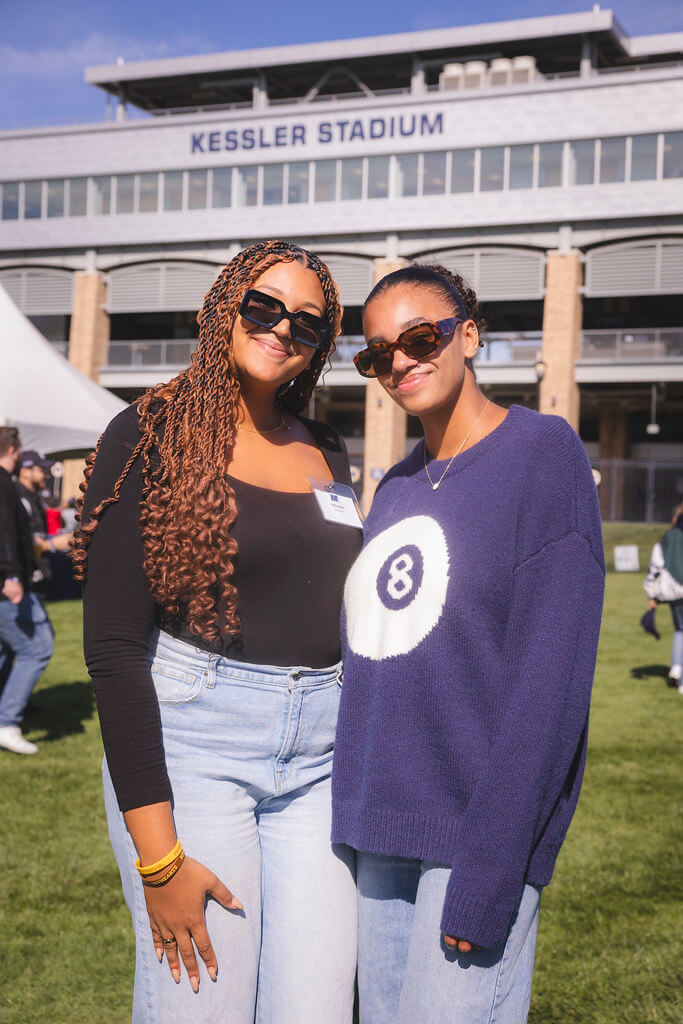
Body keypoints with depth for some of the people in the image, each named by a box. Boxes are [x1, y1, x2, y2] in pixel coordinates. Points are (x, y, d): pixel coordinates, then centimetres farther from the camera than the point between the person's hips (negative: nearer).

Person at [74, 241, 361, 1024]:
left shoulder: (327, 455, 11)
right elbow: (113, 646, -11)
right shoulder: (149, 438, -6)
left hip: (322, 756, 5)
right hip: (191, 743, -5)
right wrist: (158, 857, -15)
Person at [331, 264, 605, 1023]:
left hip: (480, 826, -6)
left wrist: (486, 876, -18)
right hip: (381, 833, 6)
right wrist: (353, 815, 8)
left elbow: (550, 676, -13)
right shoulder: (396, 488, 14)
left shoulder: (542, 453, -6)